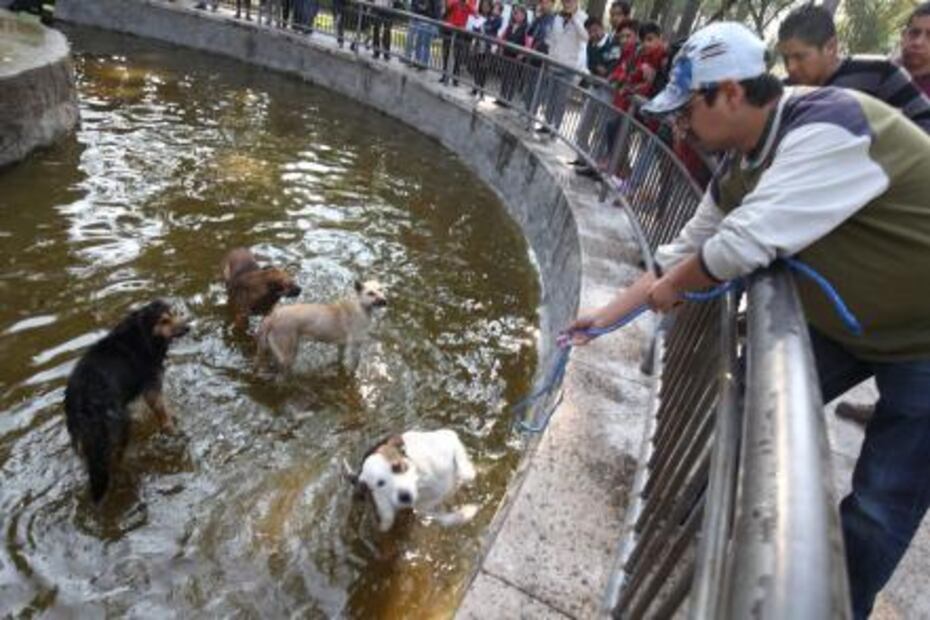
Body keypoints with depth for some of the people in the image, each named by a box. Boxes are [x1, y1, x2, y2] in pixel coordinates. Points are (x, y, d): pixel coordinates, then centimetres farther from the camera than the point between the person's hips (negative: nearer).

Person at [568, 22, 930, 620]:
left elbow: (744, 245, -38)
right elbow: (685, 252, 4)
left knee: (881, 505, 0)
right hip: (843, 319, 8)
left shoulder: (830, 126, -32)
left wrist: (671, 288, -17)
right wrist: (605, 315, 6)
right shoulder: (740, 168, -5)